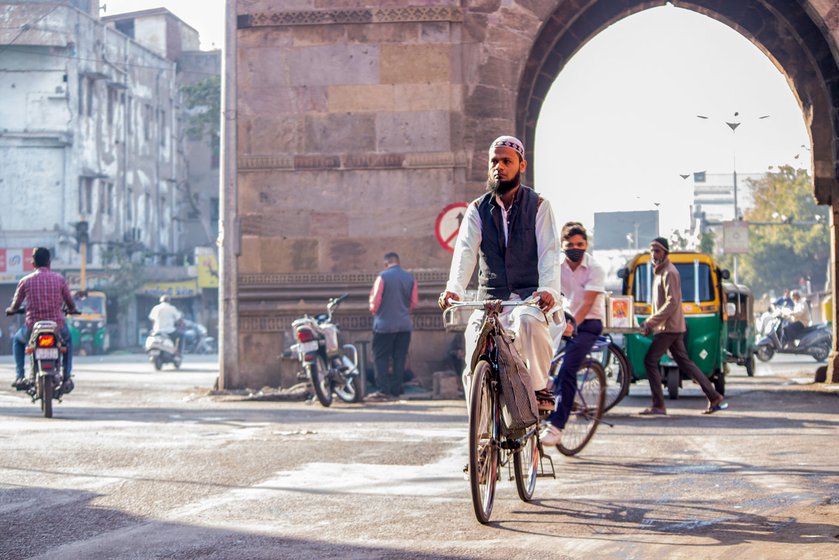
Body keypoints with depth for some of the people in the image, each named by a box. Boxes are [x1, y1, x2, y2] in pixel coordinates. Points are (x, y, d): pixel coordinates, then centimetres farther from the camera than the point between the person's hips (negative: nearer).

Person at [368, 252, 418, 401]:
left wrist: (373, 311, 11)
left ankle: (384, 390, -5)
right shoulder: (410, 277, 4)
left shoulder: (383, 277, -10)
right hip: (404, 324, 4)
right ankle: (396, 390, 8)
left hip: (385, 324, -4)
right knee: (399, 359, 8)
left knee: (381, 358, 1)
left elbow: (375, 299, -9)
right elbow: (413, 302, 8)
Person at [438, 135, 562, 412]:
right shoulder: (477, 210, 8)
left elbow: (549, 253, -8)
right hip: (490, 300, 2)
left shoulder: (538, 206, 3)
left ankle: (539, 387, -18)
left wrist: (549, 289, -29)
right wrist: (454, 288, -27)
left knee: (528, 321, -37)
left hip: (528, 297, -2)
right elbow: (465, 251, -7)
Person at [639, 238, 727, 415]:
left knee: (650, 361, -8)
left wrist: (650, 322, -22)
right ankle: (715, 398, 11)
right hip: (673, 327, 10)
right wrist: (650, 323, 14)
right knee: (684, 362, 11)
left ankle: (658, 405, -6)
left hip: (669, 327, -10)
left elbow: (672, 303, -21)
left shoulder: (669, 273, -13)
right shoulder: (659, 272, 19)